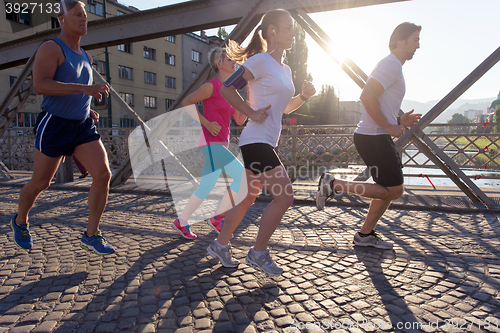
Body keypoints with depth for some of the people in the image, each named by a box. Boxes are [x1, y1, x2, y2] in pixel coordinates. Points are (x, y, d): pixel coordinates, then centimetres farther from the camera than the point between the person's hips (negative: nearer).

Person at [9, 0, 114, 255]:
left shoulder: (84, 56, 15)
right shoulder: (50, 48, -8)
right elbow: (39, 85, -23)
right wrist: (84, 89, -30)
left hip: (83, 127, 6)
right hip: (53, 126, -6)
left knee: (103, 174, -13)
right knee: (40, 183, 8)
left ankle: (91, 235, -1)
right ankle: (20, 221, 41)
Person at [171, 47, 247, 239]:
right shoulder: (212, 85, -8)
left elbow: (240, 120, 15)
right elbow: (186, 103, -6)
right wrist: (207, 123, -13)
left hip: (221, 143, 9)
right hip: (211, 142, -9)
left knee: (205, 188, 12)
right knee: (243, 176, -13)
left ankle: (181, 222, 25)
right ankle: (217, 217, 1)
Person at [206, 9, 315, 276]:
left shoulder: (285, 70, 19)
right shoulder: (260, 61, -8)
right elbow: (227, 88, -11)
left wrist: (303, 96, 9)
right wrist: (251, 114, -14)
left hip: (266, 143, 9)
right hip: (256, 141, -9)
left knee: (247, 197, 14)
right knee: (284, 197, -9)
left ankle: (220, 245, 28)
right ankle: (258, 253, 7)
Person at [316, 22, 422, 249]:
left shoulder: (392, 67, 23)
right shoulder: (391, 64, -10)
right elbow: (367, 97, -25)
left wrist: (399, 121, 15)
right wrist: (389, 126, -19)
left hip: (376, 137, 10)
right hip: (373, 137, -10)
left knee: (390, 189, 14)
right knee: (394, 190, -5)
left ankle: (365, 235, 20)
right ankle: (333, 184, -7)